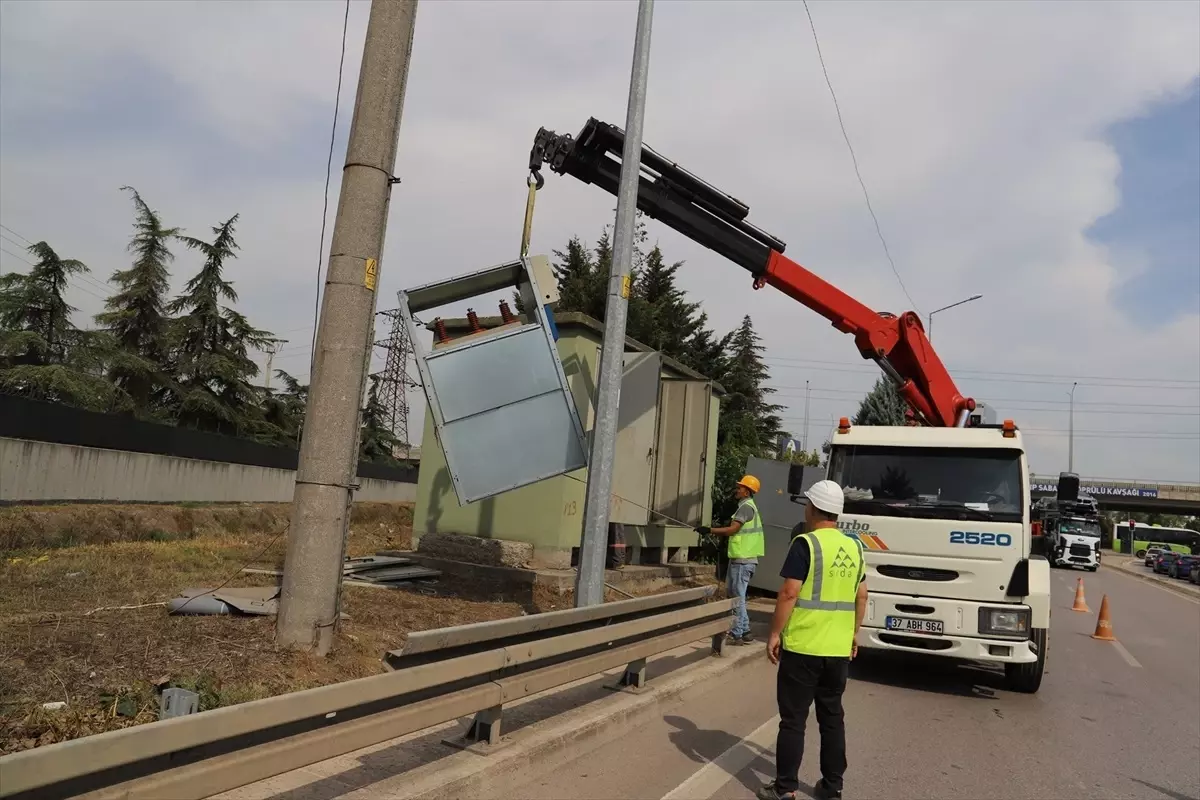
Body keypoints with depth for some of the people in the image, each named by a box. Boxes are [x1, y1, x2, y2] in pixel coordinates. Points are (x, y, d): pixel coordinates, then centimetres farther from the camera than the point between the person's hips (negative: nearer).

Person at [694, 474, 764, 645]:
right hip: (742, 559, 10)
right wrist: (714, 532, 11)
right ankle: (745, 631, 21)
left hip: (743, 560, -10)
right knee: (737, 595, 15)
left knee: (737, 597, -5)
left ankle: (737, 635, -1)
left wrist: (709, 530, -17)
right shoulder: (747, 506, 19)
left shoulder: (746, 507, -14)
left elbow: (732, 529, -21)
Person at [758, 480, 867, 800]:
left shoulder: (806, 543, -14)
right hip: (839, 649, 6)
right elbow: (861, 596, 12)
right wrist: (854, 634, 22)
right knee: (832, 717, 16)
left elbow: (789, 593, -17)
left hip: (803, 646, -6)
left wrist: (775, 633, -9)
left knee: (793, 719, 3)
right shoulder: (854, 547, 7)